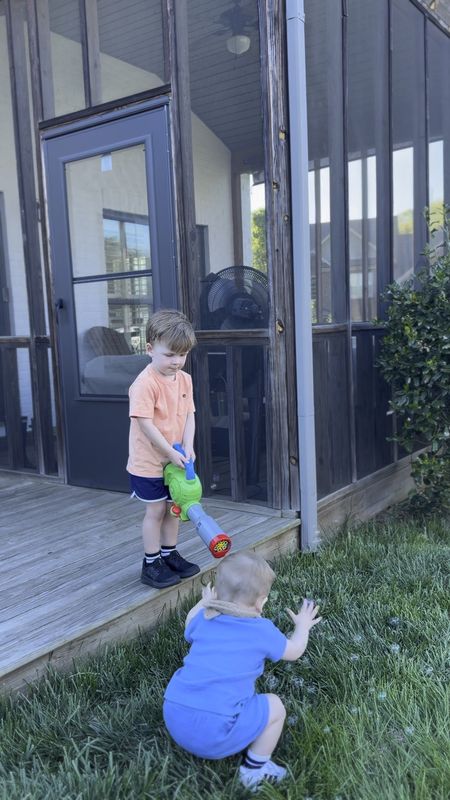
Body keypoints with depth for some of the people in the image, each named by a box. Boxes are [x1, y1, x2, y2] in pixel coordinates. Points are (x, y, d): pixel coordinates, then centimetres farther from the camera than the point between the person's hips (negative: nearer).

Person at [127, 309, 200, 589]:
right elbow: (145, 423, -24)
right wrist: (171, 452, -20)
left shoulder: (185, 379, 1)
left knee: (174, 507, 16)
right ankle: (151, 564, 16)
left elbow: (189, 415, 2)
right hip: (149, 461, -7)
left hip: (176, 459, 7)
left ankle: (170, 555, 32)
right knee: (156, 510, 2)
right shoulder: (145, 383, -22)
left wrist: (188, 446, -12)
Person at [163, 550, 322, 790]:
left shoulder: (204, 619, 10)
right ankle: (255, 770, 20)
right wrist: (302, 626, 37)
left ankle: (191, 744, 29)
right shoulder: (262, 631, -2)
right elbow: (293, 651, 17)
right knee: (274, 707, 13)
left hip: (174, 719, 6)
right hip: (213, 731, -6)